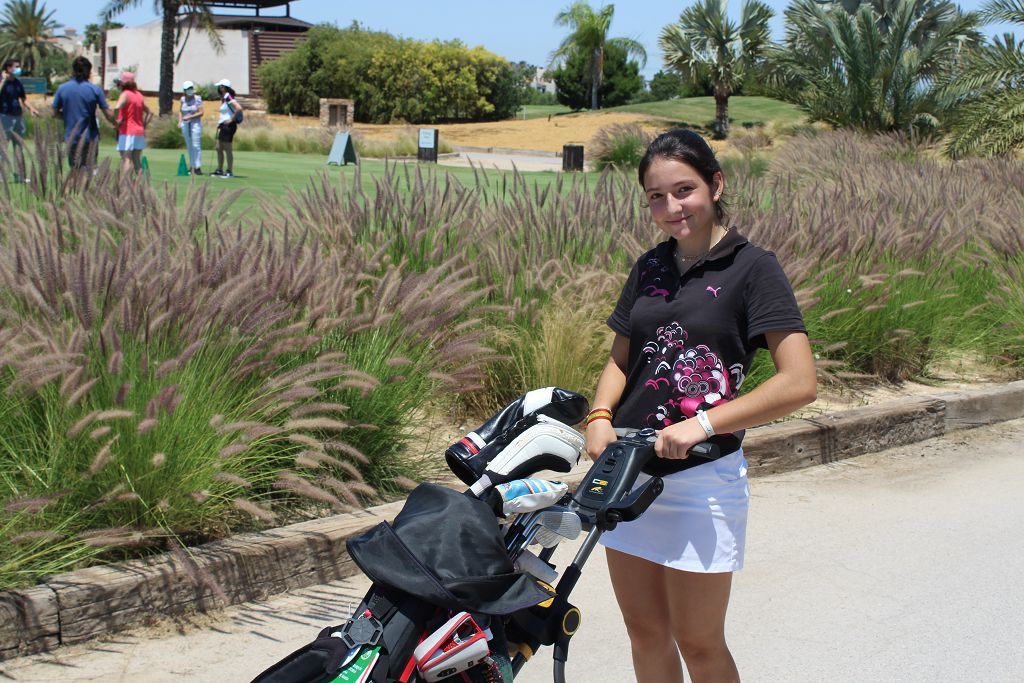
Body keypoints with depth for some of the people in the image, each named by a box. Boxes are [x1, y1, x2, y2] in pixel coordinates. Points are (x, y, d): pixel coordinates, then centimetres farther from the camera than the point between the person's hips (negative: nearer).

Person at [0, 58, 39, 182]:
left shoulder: (17, 83, 12)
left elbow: (23, 99, 23)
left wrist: (30, 109, 7)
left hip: (18, 116, 7)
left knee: (19, 146, 9)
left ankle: (20, 176, 13)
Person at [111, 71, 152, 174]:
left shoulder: (125, 94, -9)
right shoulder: (139, 95, 15)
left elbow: (117, 107, -28)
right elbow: (150, 112, 20)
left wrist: (116, 120, -14)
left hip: (127, 132, -7)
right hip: (139, 132, 7)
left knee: (126, 159, -9)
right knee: (137, 160, 11)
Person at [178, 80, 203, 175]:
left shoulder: (198, 99, -6)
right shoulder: (183, 99, 8)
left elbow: (201, 113, -10)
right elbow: (180, 111, 19)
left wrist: (190, 117, -18)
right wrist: (179, 121, 5)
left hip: (195, 124, -5)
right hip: (185, 125, 5)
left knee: (196, 146, -10)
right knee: (189, 146, 8)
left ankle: (198, 167, -11)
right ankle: (192, 166, 14)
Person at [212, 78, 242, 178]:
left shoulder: (229, 97, -15)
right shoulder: (224, 98, 15)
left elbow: (239, 108, -27)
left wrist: (232, 119, -20)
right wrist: (219, 122, 17)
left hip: (229, 125, -10)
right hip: (223, 126, 10)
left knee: (227, 149, -6)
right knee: (219, 148, 13)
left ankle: (230, 172, -1)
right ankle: (219, 170, 19)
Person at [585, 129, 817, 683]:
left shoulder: (751, 268, -8)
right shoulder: (649, 268, 10)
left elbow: (799, 383, -16)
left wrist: (704, 423, -21)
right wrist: (600, 417, -4)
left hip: (703, 476, -5)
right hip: (628, 470, 6)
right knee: (645, 633, 13)